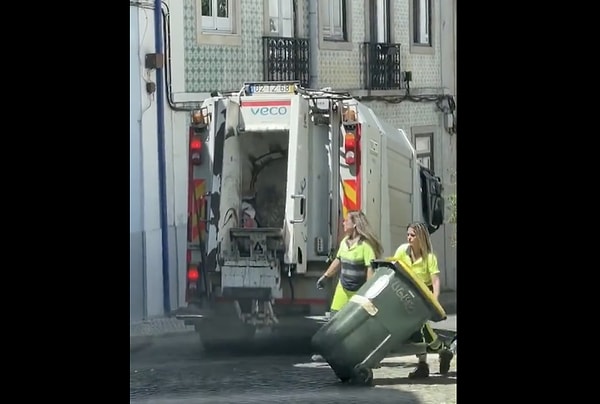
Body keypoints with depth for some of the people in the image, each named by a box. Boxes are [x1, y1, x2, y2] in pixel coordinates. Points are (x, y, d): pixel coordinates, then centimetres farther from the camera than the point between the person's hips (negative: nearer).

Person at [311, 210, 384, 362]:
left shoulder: (366, 245, -18)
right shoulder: (344, 242, 7)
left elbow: (370, 269, -21)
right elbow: (338, 261, 20)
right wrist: (325, 276, 23)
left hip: (360, 292, -7)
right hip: (343, 288, 7)